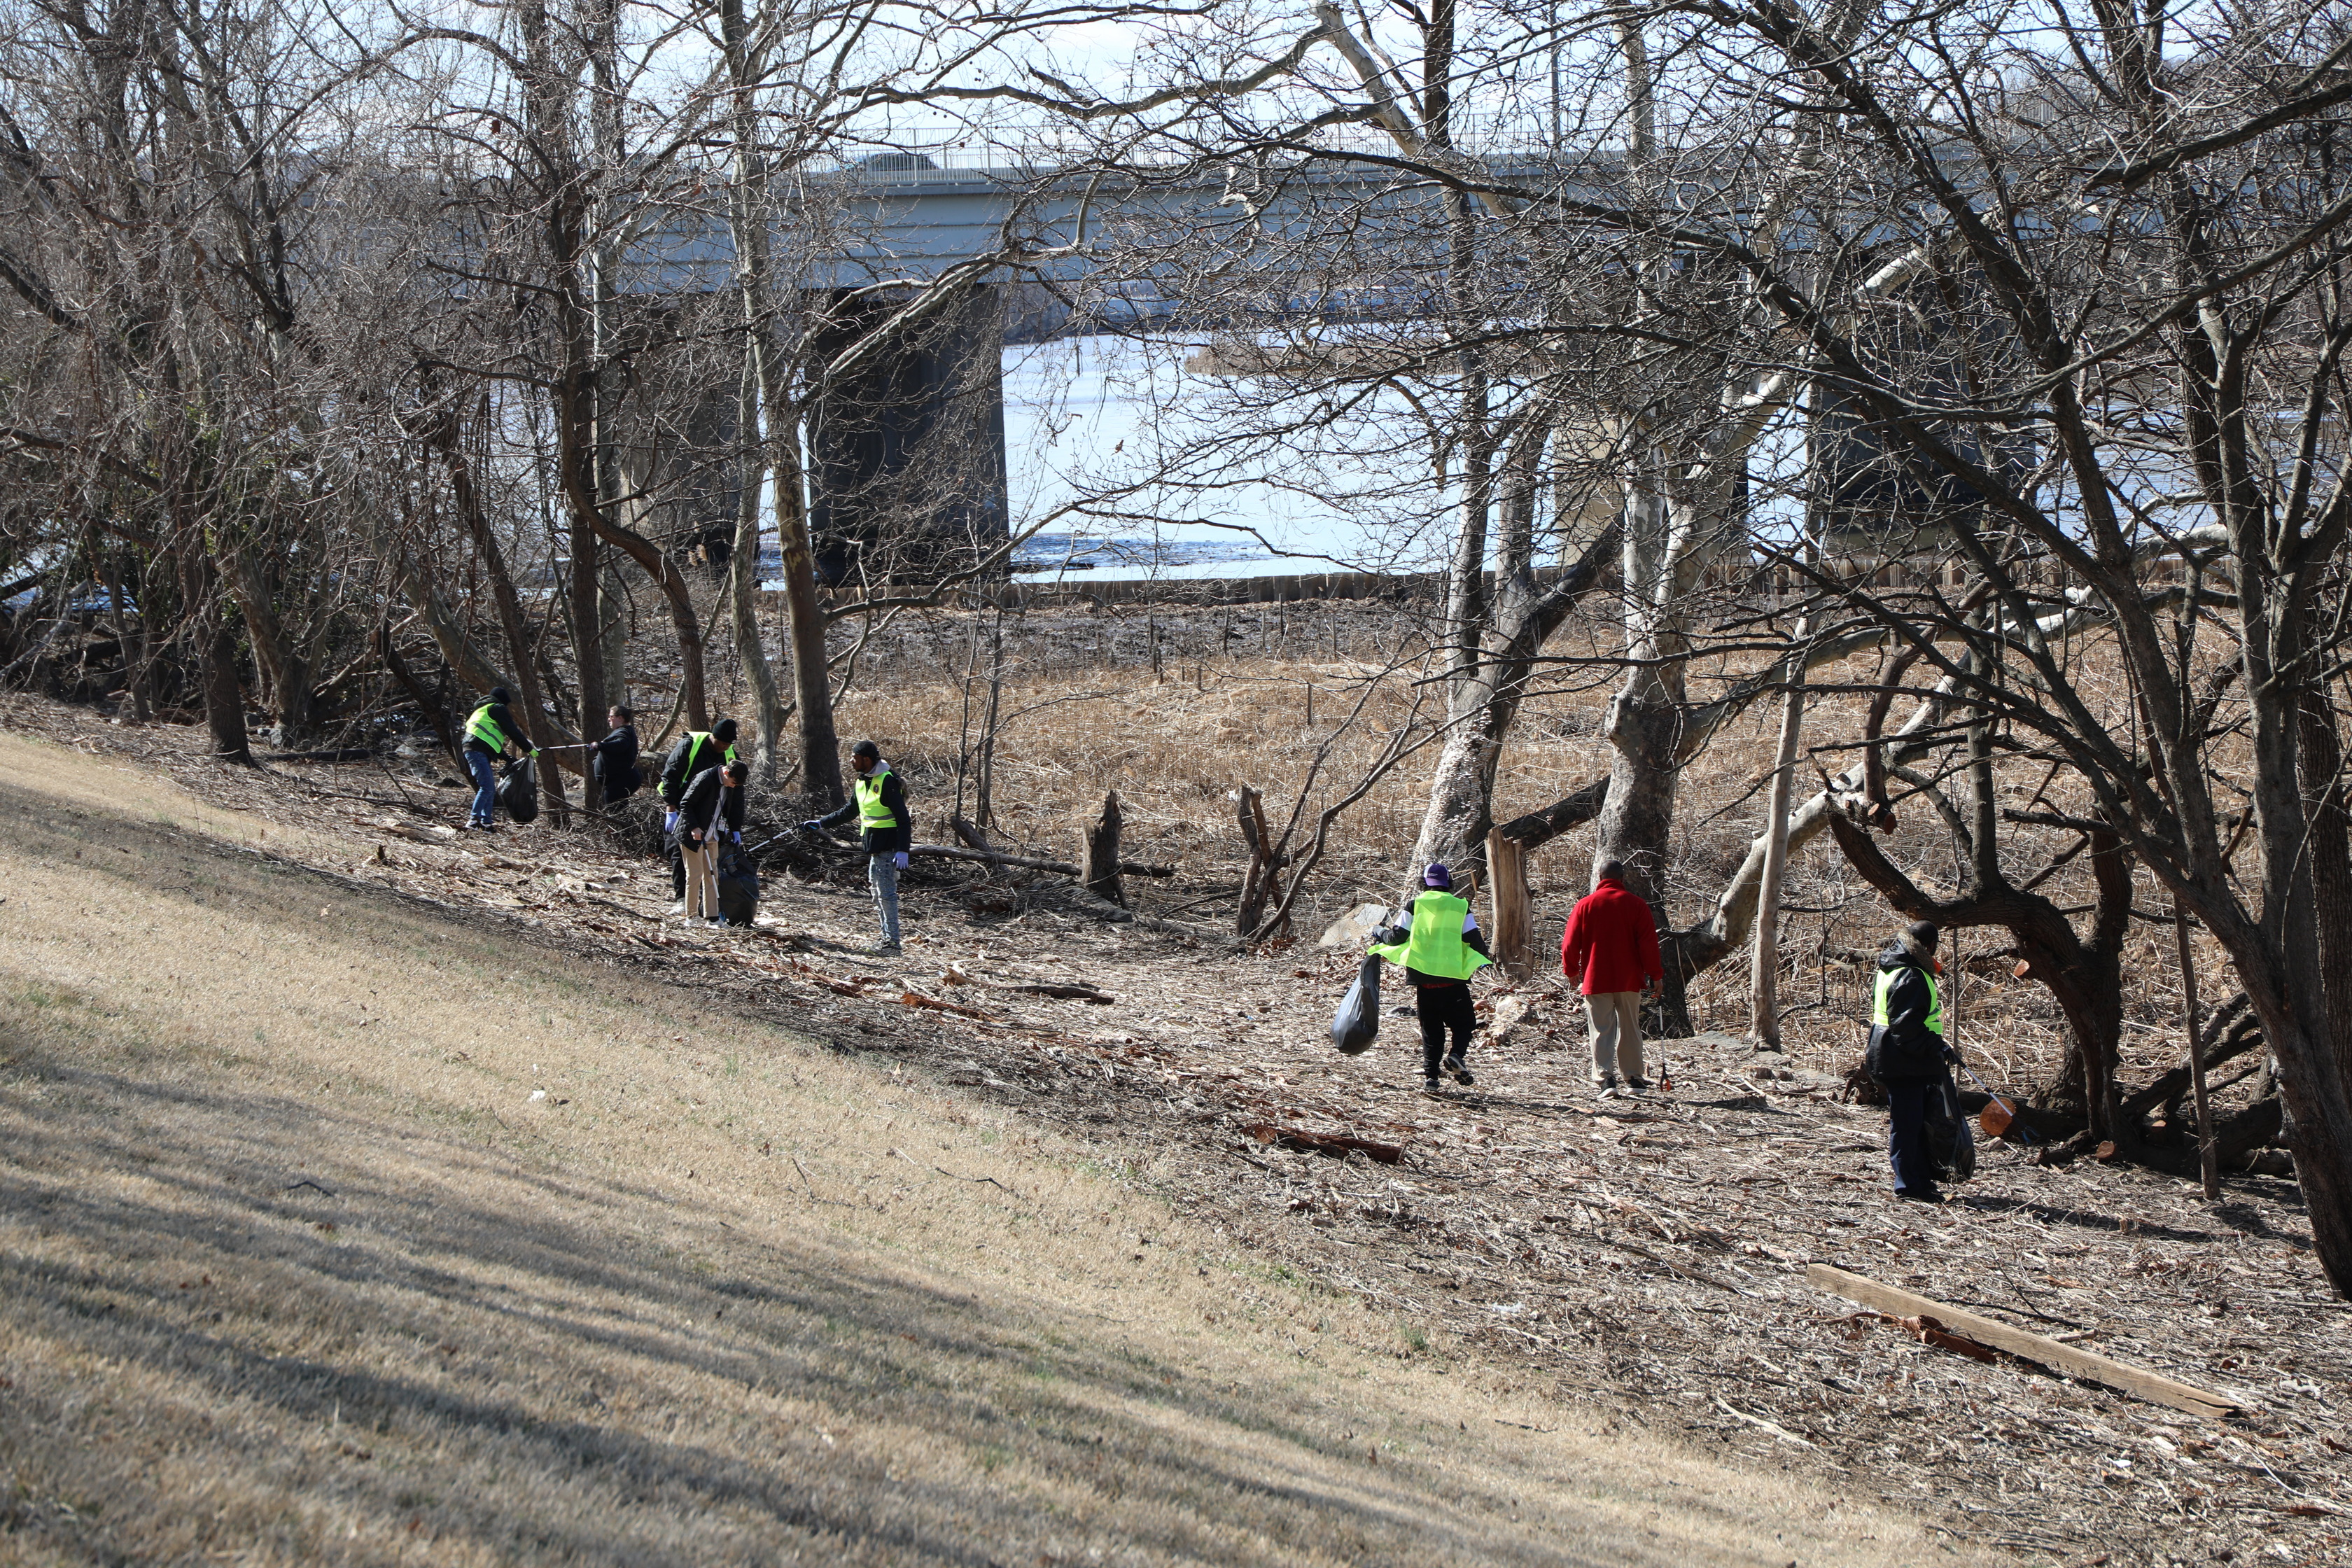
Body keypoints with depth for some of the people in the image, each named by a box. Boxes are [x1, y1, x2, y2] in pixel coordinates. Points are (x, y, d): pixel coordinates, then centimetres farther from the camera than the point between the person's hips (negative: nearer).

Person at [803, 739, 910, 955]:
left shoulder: (888, 781, -16)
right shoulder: (861, 782, 12)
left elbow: (903, 819, -18)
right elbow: (848, 811, 25)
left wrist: (903, 850, -23)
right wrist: (820, 824, 20)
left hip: (888, 847, -9)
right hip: (873, 846, 9)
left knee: (886, 893, -8)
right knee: (878, 893, 12)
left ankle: (892, 941, -5)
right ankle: (887, 937, 18)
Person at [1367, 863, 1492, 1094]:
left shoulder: (1415, 905, 4)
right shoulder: (1461, 906, 4)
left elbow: (1399, 936, 3)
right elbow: (1473, 938, 3)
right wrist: (1485, 957, 23)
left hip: (1422, 974, 1)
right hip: (1453, 977, -1)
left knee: (1431, 1028, 11)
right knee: (1463, 1022, 12)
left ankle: (1431, 1075, 2)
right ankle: (1457, 1055, -15)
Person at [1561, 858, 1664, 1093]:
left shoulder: (1585, 905, -2)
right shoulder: (1637, 904, -2)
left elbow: (1570, 943, 0)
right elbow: (1649, 942, -3)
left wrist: (1571, 972, 14)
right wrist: (1655, 974, 3)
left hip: (1595, 980, -1)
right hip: (1629, 980, 1)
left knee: (1601, 1031, 0)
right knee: (1630, 1029, 12)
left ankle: (1605, 1078, -11)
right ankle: (1633, 1077, 16)